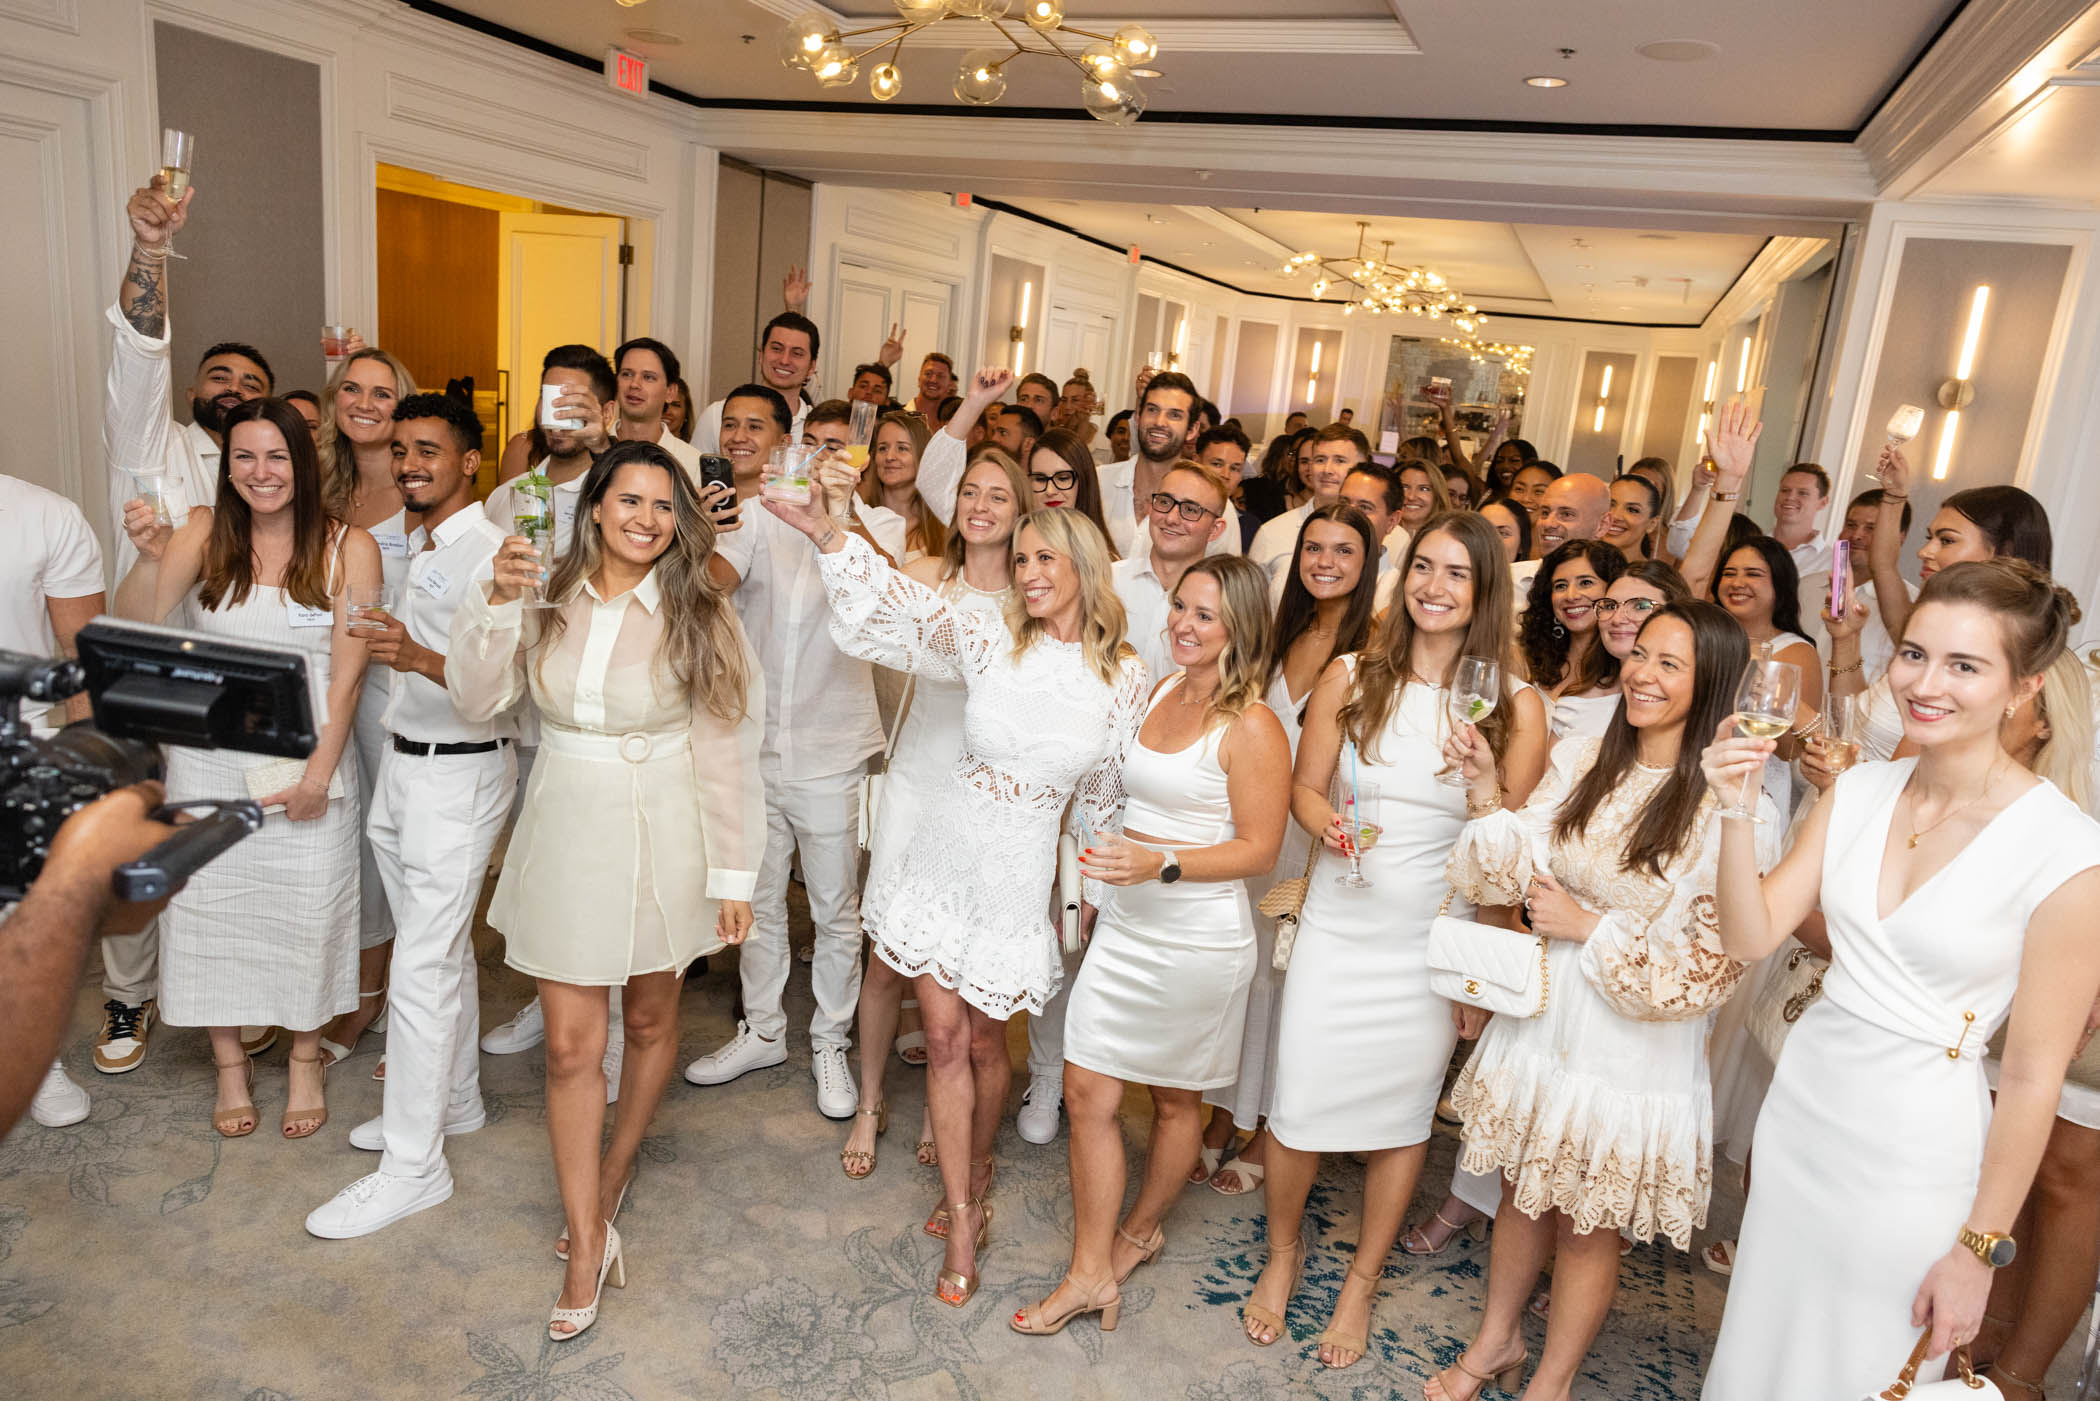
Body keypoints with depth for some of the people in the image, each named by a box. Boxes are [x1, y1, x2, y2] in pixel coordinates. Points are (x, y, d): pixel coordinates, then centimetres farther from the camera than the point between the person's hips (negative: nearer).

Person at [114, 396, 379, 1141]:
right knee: (210, 906, 9)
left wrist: (319, 772, -11)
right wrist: (148, 557, -33)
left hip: (309, 763, -1)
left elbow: (347, 672, -7)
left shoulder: (349, 547, -7)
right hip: (209, 763, 2)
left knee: (308, 909, 6)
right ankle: (229, 1065, 28)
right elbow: (139, 619, -14)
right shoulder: (204, 531, -2)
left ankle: (306, 1060, 27)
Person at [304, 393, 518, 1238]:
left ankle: (413, 1164, 3)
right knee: (442, 948, 18)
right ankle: (453, 1101, 32)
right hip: (401, 764, 9)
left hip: (459, 772, -9)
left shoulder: (491, 551, -15)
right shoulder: (414, 548, 14)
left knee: (424, 966, -6)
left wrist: (419, 657, -38)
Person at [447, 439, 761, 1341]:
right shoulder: (550, 599, -2)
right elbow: (478, 701, -6)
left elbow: (725, 752, -7)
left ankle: (614, 1173, 43)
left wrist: (733, 873, -7)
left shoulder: (698, 615, -8)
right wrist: (498, 603, -19)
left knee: (650, 1021, 17)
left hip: (661, 841, -1)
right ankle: (587, 1242, 17)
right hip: (565, 835, 1)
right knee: (571, 1044, 3)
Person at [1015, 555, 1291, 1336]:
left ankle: (1140, 1229, 37)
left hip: (1197, 940, -6)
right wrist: (1106, 878, 13)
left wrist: (1160, 864, -26)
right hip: (1124, 926, 6)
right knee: (1087, 1089, 4)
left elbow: (1259, 848, -15)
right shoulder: (1159, 691, 5)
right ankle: (1092, 1272, 18)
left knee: (1175, 1100, 14)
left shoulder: (1251, 729, -15)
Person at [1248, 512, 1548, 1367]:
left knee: (1403, 1110, 12)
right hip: (1337, 928, 1)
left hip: (1432, 942, 0)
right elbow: (1305, 788, 2)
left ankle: (1362, 1281, 36)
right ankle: (1283, 1255, 34)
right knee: (1299, 1105, 3)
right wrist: (1331, 825, -16)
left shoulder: (1515, 707, -4)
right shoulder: (1351, 679, -1)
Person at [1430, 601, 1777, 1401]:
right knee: (1521, 1192, 21)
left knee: (1586, 1227, 15)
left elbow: (1713, 964, -17)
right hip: (1541, 1015, 4)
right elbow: (1519, 874, 0)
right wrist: (1485, 791, -13)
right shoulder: (1580, 764, -2)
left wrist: (1590, 928, -16)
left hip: (1634, 1045, -4)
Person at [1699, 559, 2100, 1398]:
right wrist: (1736, 813, -20)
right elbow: (1750, 939, -6)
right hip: (1801, 1107, 4)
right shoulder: (1858, 792, -3)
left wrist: (1979, 1249, -8)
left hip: (1918, 1155, -4)